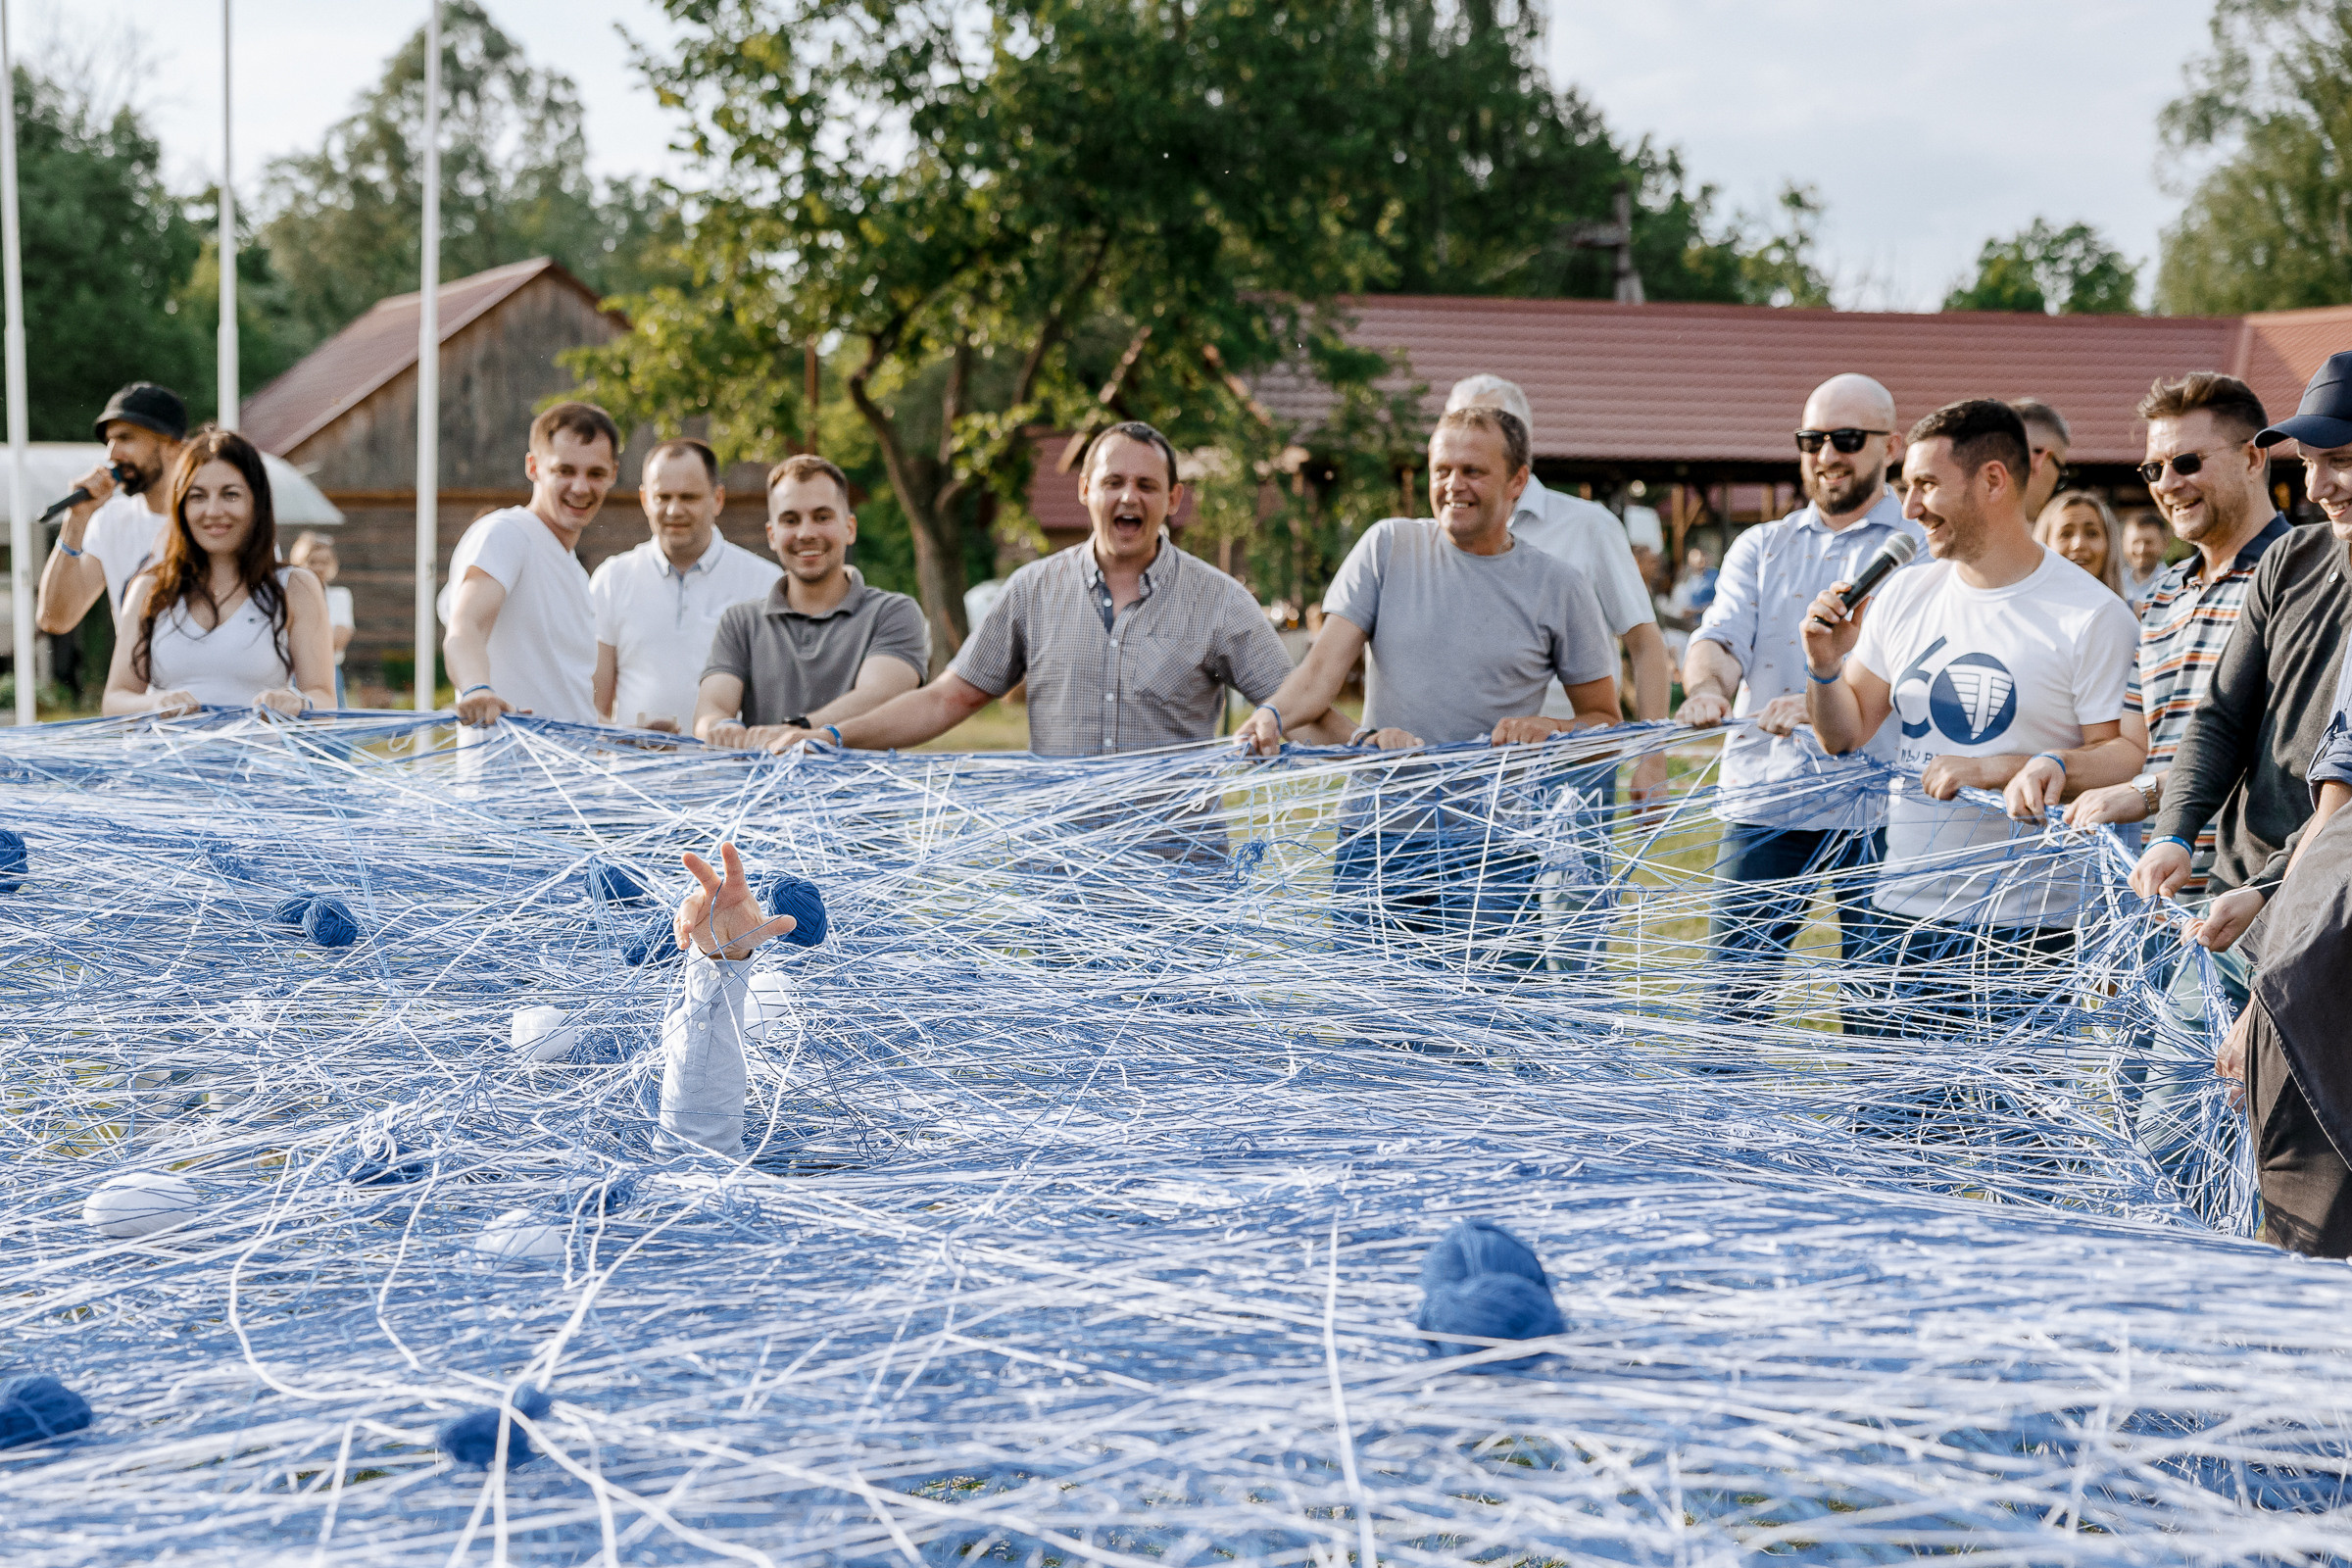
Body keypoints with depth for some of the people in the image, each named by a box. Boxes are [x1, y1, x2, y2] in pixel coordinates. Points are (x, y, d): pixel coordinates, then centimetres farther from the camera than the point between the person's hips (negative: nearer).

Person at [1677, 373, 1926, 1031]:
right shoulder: (1759, 549, 16)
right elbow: (1721, 636, 0)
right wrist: (1707, 685, -24)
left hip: (1873, 806, -3)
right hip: (1762, 801, 3)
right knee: (1731, 990, 0)